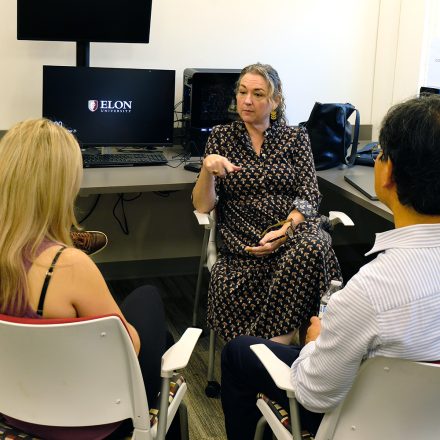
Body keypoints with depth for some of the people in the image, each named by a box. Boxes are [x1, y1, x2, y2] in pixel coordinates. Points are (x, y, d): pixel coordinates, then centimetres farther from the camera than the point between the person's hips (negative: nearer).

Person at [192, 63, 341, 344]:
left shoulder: (296, 137, 13)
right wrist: (207, 169, -15)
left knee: (311, 247, -36)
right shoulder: (222, 137, 12)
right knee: (227, 289, -34)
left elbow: (309, 196, 4)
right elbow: (202, 206, 6)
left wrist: (285, 231, -15)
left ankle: (278, 342, -27)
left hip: (295, 232, 1)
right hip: (244, 246, 0)